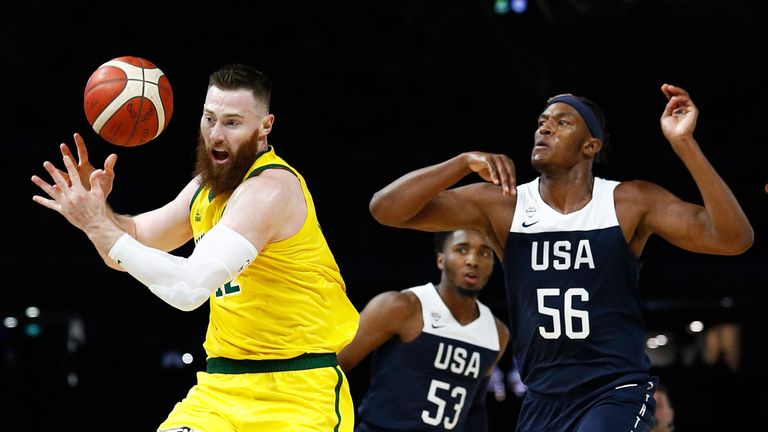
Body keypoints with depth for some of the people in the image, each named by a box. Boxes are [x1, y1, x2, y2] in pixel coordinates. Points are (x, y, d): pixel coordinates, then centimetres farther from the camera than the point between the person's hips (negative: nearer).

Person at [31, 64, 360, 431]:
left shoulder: (271, 188, -20)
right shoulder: (210, 182, 9)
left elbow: (190, 288, -30)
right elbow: (137, 239, 18)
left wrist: (98, 226, -27)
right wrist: (97, 208, -4)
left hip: (299, 388, -7)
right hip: (224, 382, 7)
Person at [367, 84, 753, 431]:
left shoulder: (631, 202, -7)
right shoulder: (501, 205, -2)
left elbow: (733, 239, -18)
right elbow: (386, 209, -9)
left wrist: (684, 143, -26)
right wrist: (466, 161, -24)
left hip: (617, 391, -4)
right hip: (543, 399, 4)